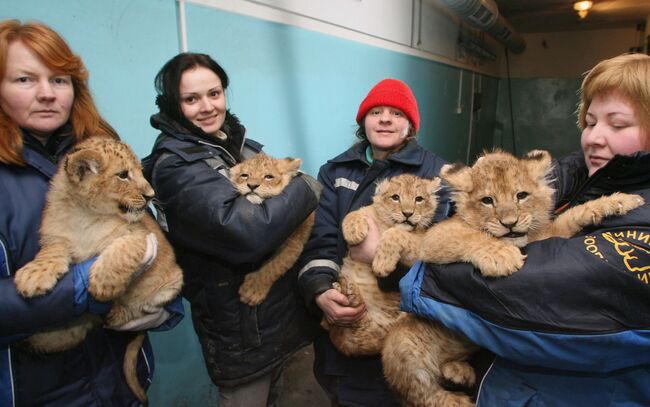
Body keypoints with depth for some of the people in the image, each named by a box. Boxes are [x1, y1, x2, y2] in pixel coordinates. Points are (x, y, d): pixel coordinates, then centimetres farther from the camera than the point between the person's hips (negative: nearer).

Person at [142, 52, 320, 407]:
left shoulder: (235, 142, 6)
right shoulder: (175, 165, -19)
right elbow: (247, 231, -31)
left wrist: (289, 182, -6)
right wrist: (305, 189, -18)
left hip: (278, 303, 7)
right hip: (241, 323, -7)